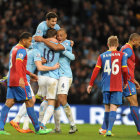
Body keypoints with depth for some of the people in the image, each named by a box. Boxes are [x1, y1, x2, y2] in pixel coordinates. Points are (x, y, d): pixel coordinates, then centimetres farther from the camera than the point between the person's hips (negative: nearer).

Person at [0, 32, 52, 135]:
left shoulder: (14, 49, 21)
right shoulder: (21, 50, -10)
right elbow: (18, 64, -26)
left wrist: (30, 74, 36)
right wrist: (21, 78, -37)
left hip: (11, 81, 9)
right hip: (20, 82, -9)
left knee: (9, 103, 2)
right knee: (29, 102, -3)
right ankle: (37, 129, 0)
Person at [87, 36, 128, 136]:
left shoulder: (102, 56, 7)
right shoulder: (121, 55, 1)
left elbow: (96, 70, 2)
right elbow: (124, 70, -4)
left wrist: (91, 84, 7)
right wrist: (125, 82, 12)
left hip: (106, 86, 2)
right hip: (117, 86, -2)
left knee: (107, 108, 11)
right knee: (113, 108, -6)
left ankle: (107, 130, 16)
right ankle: (109, 130, -19)